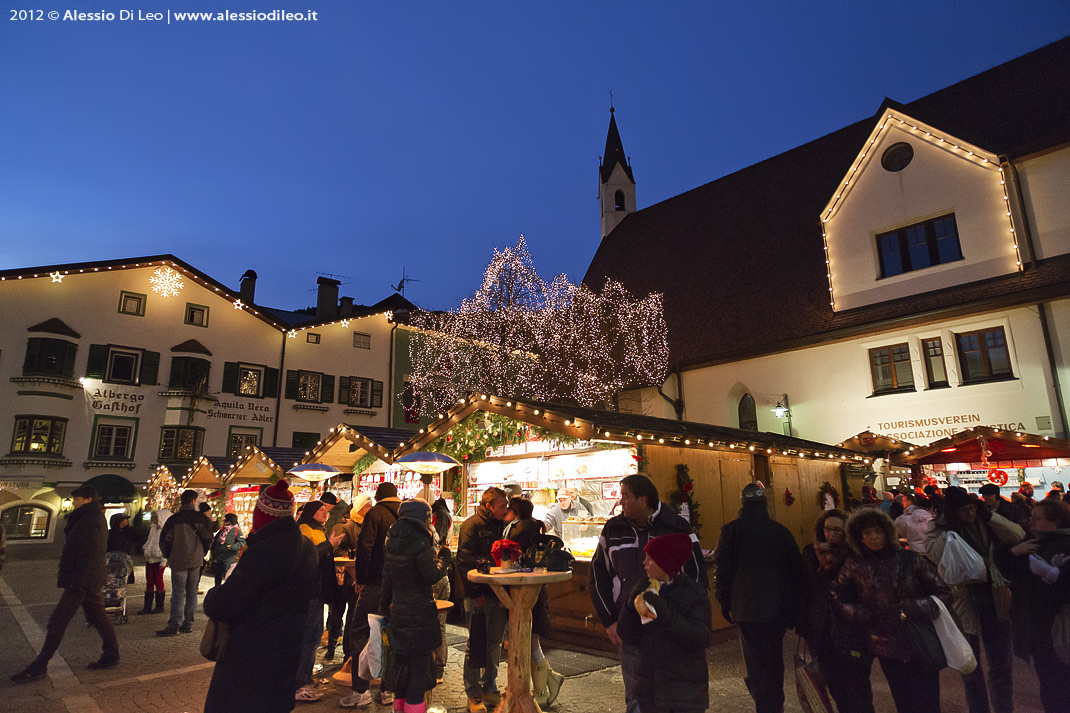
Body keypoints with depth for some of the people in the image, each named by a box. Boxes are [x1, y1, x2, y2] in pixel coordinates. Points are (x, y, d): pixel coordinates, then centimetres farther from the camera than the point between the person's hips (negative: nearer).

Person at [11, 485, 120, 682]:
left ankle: (39, 666, 9)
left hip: (81, 581, -10)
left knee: (57, 622, -1)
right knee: (98, 616, 12)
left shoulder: (89, 521, -18)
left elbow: (88, 555, -23)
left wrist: (77, 582, -23)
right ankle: (111, 656, 17)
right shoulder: (97, 518, 15)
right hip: (92, 581, 10)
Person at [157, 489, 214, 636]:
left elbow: (164, 540, -1)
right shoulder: (202, 518, 0)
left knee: (178, 594, 0)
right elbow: (208, 540, 1)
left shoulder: (173, 519, -4)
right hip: (196, 561, 2)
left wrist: (168, 557, 14)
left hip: (178, 561, -2)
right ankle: (188, 624, 13)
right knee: (192, 592, 9)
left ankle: (174, 626, -2)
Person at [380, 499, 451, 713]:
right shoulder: (420, 542, -18)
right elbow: (432, 575, -18)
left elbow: (387, 575, 14)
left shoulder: (392, 541, 5)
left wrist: (385, 604, 24)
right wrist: (442, 560, 0)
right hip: (419, 611, -7)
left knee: (401, 658, 18)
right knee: (419, 659, 4)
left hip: (398, 609, 8)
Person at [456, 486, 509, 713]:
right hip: (478, 596, -6)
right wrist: (475, 592, -16)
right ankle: (473, 695, 17)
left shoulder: (501, 525, 9)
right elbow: (464, 561, -13)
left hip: (498, 594, 6)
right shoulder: (471, 525, -11)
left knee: (494, 644, 14)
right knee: (476, 645, 3)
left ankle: (489, 690, 27)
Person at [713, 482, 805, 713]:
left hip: (747, 609, -4)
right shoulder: (780, 530, 2)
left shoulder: (731, 530, -6)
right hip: (779, 607, 4)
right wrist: (793, 607, 15)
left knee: (756, 662, 3)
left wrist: (725, 604, 3)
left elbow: (721, 570, -7)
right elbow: (797, 570, 7)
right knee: (775, 657, 20)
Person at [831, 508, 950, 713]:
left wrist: (917, 608, -14)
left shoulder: (909, 559, -4)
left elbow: (943, 592, 0)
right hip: (887, 649, 1)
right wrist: (857, 613, -7)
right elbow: (838, 597, 10)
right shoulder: (855, 565, -1)